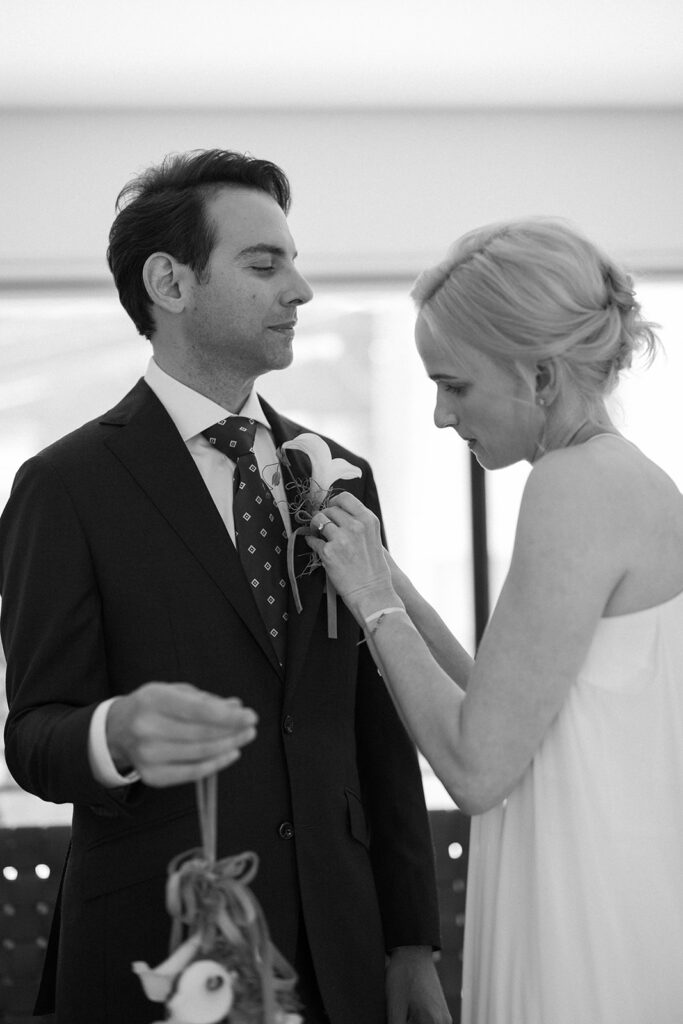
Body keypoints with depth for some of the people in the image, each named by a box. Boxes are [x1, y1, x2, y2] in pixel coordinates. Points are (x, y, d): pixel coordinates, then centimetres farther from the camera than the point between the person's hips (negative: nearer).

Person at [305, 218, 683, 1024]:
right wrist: (391, 583, 6)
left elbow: (477, 768, -19)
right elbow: (511, 712, 12)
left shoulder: (575, 484, -18)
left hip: (589, 950, -9)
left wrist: (375, 602, -9)